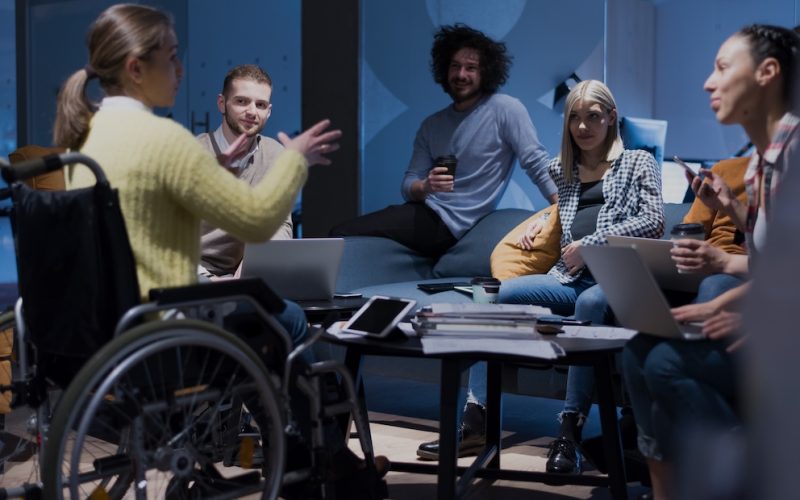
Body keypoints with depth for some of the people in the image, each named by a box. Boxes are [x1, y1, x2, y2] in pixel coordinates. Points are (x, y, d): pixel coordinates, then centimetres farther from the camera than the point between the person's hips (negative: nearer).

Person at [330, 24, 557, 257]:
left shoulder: (504, 109, -4)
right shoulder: (431, 125, 13)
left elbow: (537, 164, -9)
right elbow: (408, 185, 6)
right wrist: (424, 187, -19)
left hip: (449, 223, -6)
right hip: (425, 213, 7)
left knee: (342, 236, -17)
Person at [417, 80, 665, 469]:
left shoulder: (638, 163, 12)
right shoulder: (560, 170, 24)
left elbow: (653, 221, -3)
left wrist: (591, 243, -10)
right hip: (570, 278, 5)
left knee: (590, 303, -40)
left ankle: (569, 434, -41)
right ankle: (475, 424, -20)